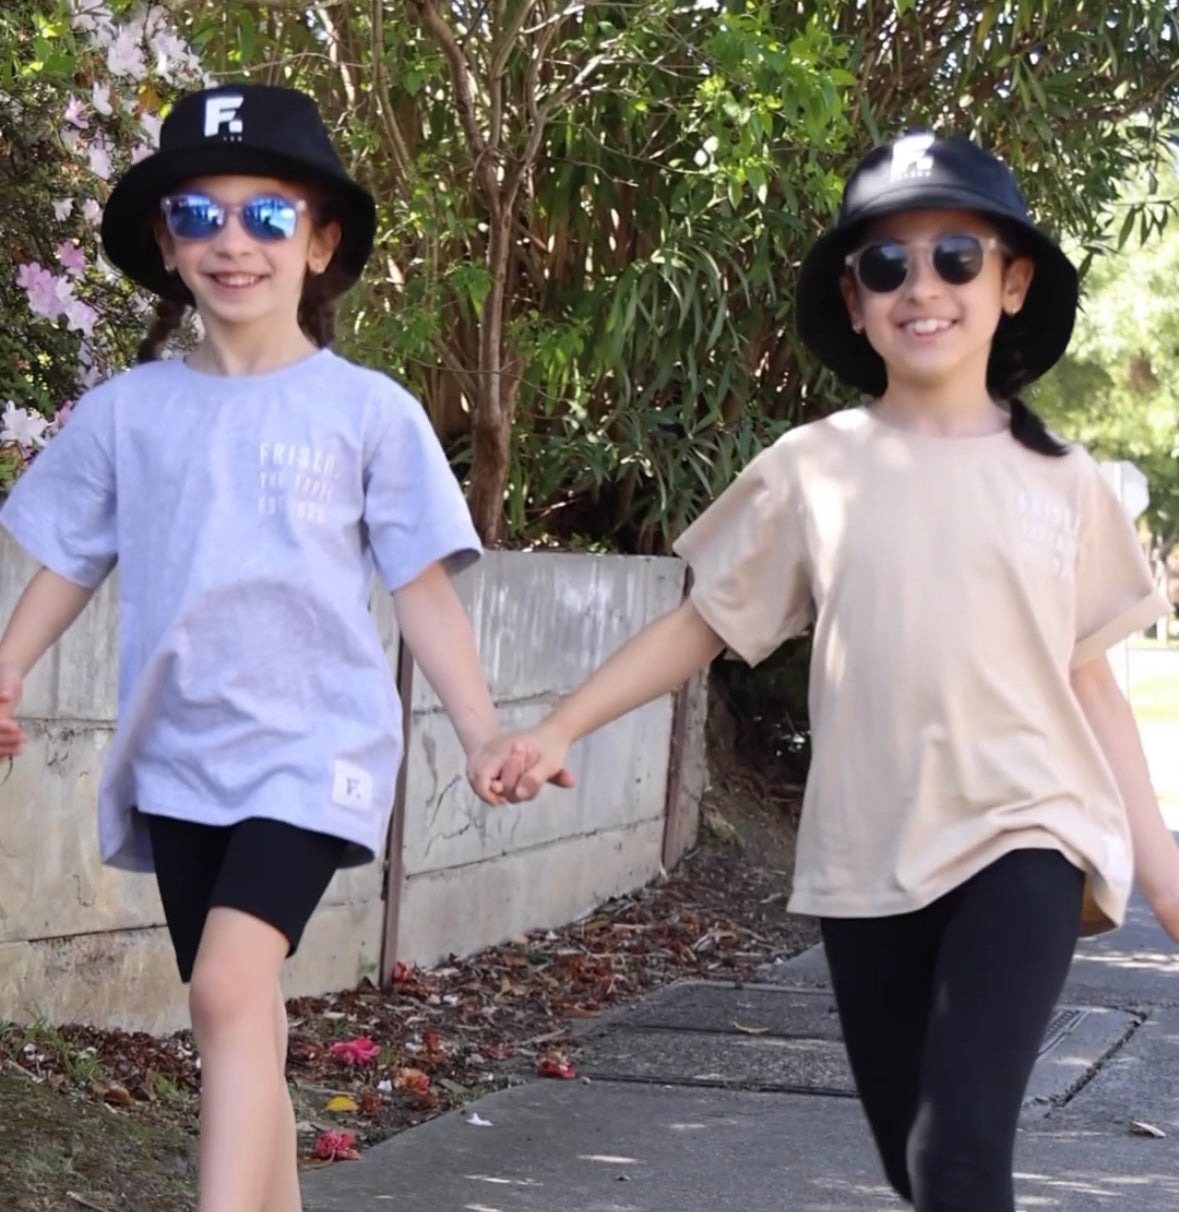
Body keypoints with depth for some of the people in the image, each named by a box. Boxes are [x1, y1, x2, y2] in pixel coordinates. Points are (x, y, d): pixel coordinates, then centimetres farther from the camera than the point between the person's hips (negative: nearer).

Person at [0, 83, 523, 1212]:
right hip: (178, 758, 4)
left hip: (313, 746, -4)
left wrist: (484, 734, -5)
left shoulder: (369, 411, -2)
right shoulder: (126, 409, 6)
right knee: (238, 1023, 10)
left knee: (232, 988, -23)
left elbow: (422, 589, 1)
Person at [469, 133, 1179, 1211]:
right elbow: (704, 625, 8)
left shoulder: (1060, 479, 4)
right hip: (869, 859, 2)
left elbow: (1088, 679, 9)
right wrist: (558, 729, -2)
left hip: (1024, 837, -2)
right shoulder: (811, 470, 3)